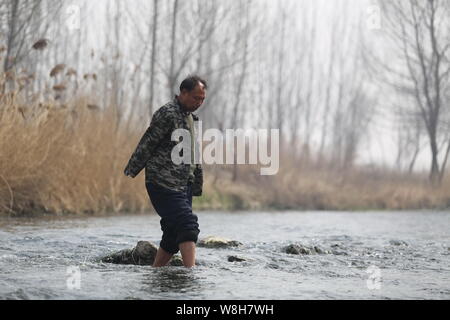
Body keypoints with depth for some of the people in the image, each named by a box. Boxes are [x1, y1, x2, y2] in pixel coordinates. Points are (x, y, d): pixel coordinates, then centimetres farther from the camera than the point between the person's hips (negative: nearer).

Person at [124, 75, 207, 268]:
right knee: (187, 225, -19)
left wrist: (197, 186, 22)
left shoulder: (190, 118, 20)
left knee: (174, 233, 8)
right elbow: (146, 145, -13)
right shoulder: (167, 114, -9)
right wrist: (130, 173, -15)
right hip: (164, 185, -9)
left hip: (184, 186, 9)